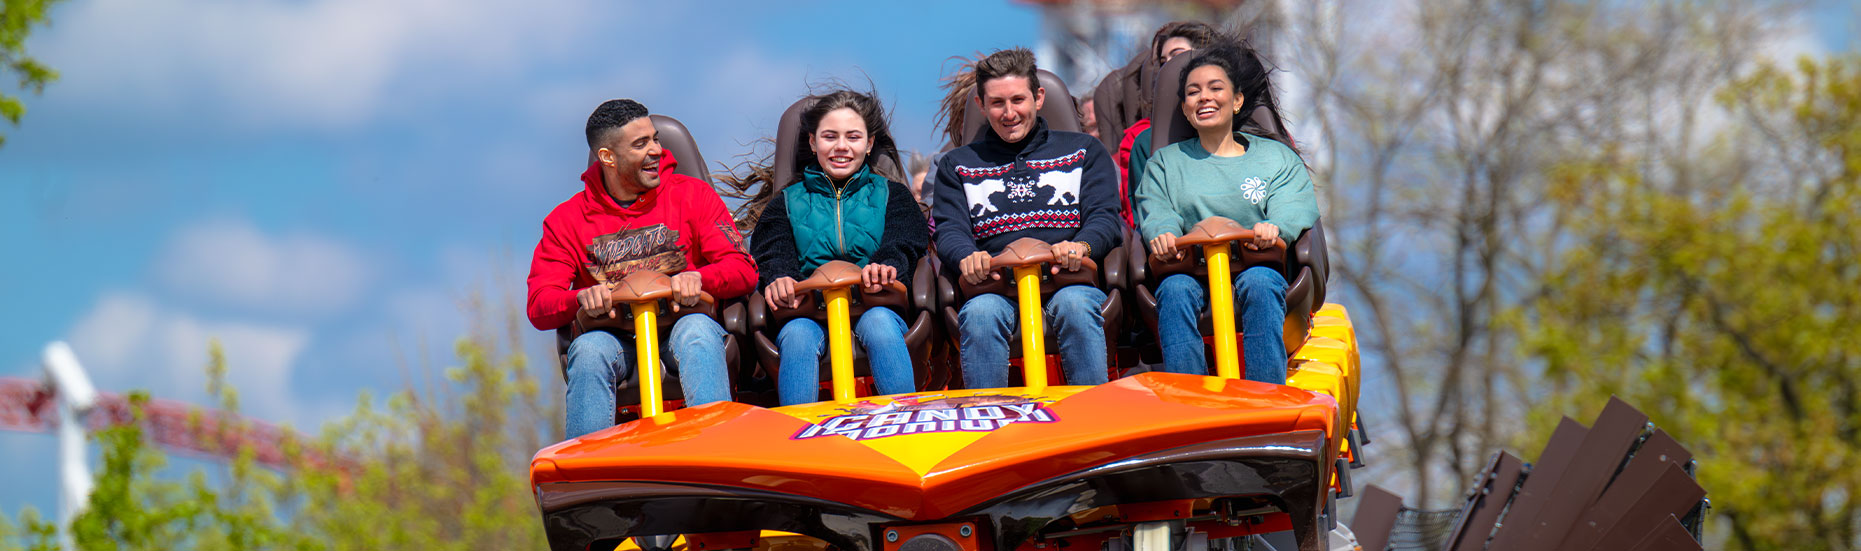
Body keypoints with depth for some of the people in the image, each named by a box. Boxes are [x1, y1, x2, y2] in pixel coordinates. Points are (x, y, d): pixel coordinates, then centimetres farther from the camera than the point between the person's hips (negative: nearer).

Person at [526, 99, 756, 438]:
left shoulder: (691, 196, 7)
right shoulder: (567, 220, 8)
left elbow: (743, 270, 1)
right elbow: (539, 307, 1)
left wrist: (698, 278, -22)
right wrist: (582, 299, -22)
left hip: (682, 324, -1)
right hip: (615, 334, 1)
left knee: (697, 332, -36)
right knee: (589, 350, -33)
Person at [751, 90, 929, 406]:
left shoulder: (891, 195, 23)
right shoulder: (788, 202, 24)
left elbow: (901, 246, 4)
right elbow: (774, 253, 7)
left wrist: (885, 266, -24)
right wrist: (779, 279, -21)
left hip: (876, 306, 0)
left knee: (879, 323, -36)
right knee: (798, 334, -34)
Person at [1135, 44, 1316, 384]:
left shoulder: (1276, 157, 22)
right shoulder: (1167, 162, 27)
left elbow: (1294, 210, 4)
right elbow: (1156, 212, 9)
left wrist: (1273, 227, -22)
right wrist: (1162, 233, -18)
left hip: (1259, 269, -1)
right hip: (1191, 272, 1)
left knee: (1259, 282, -37)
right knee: (1175, 289, -35)